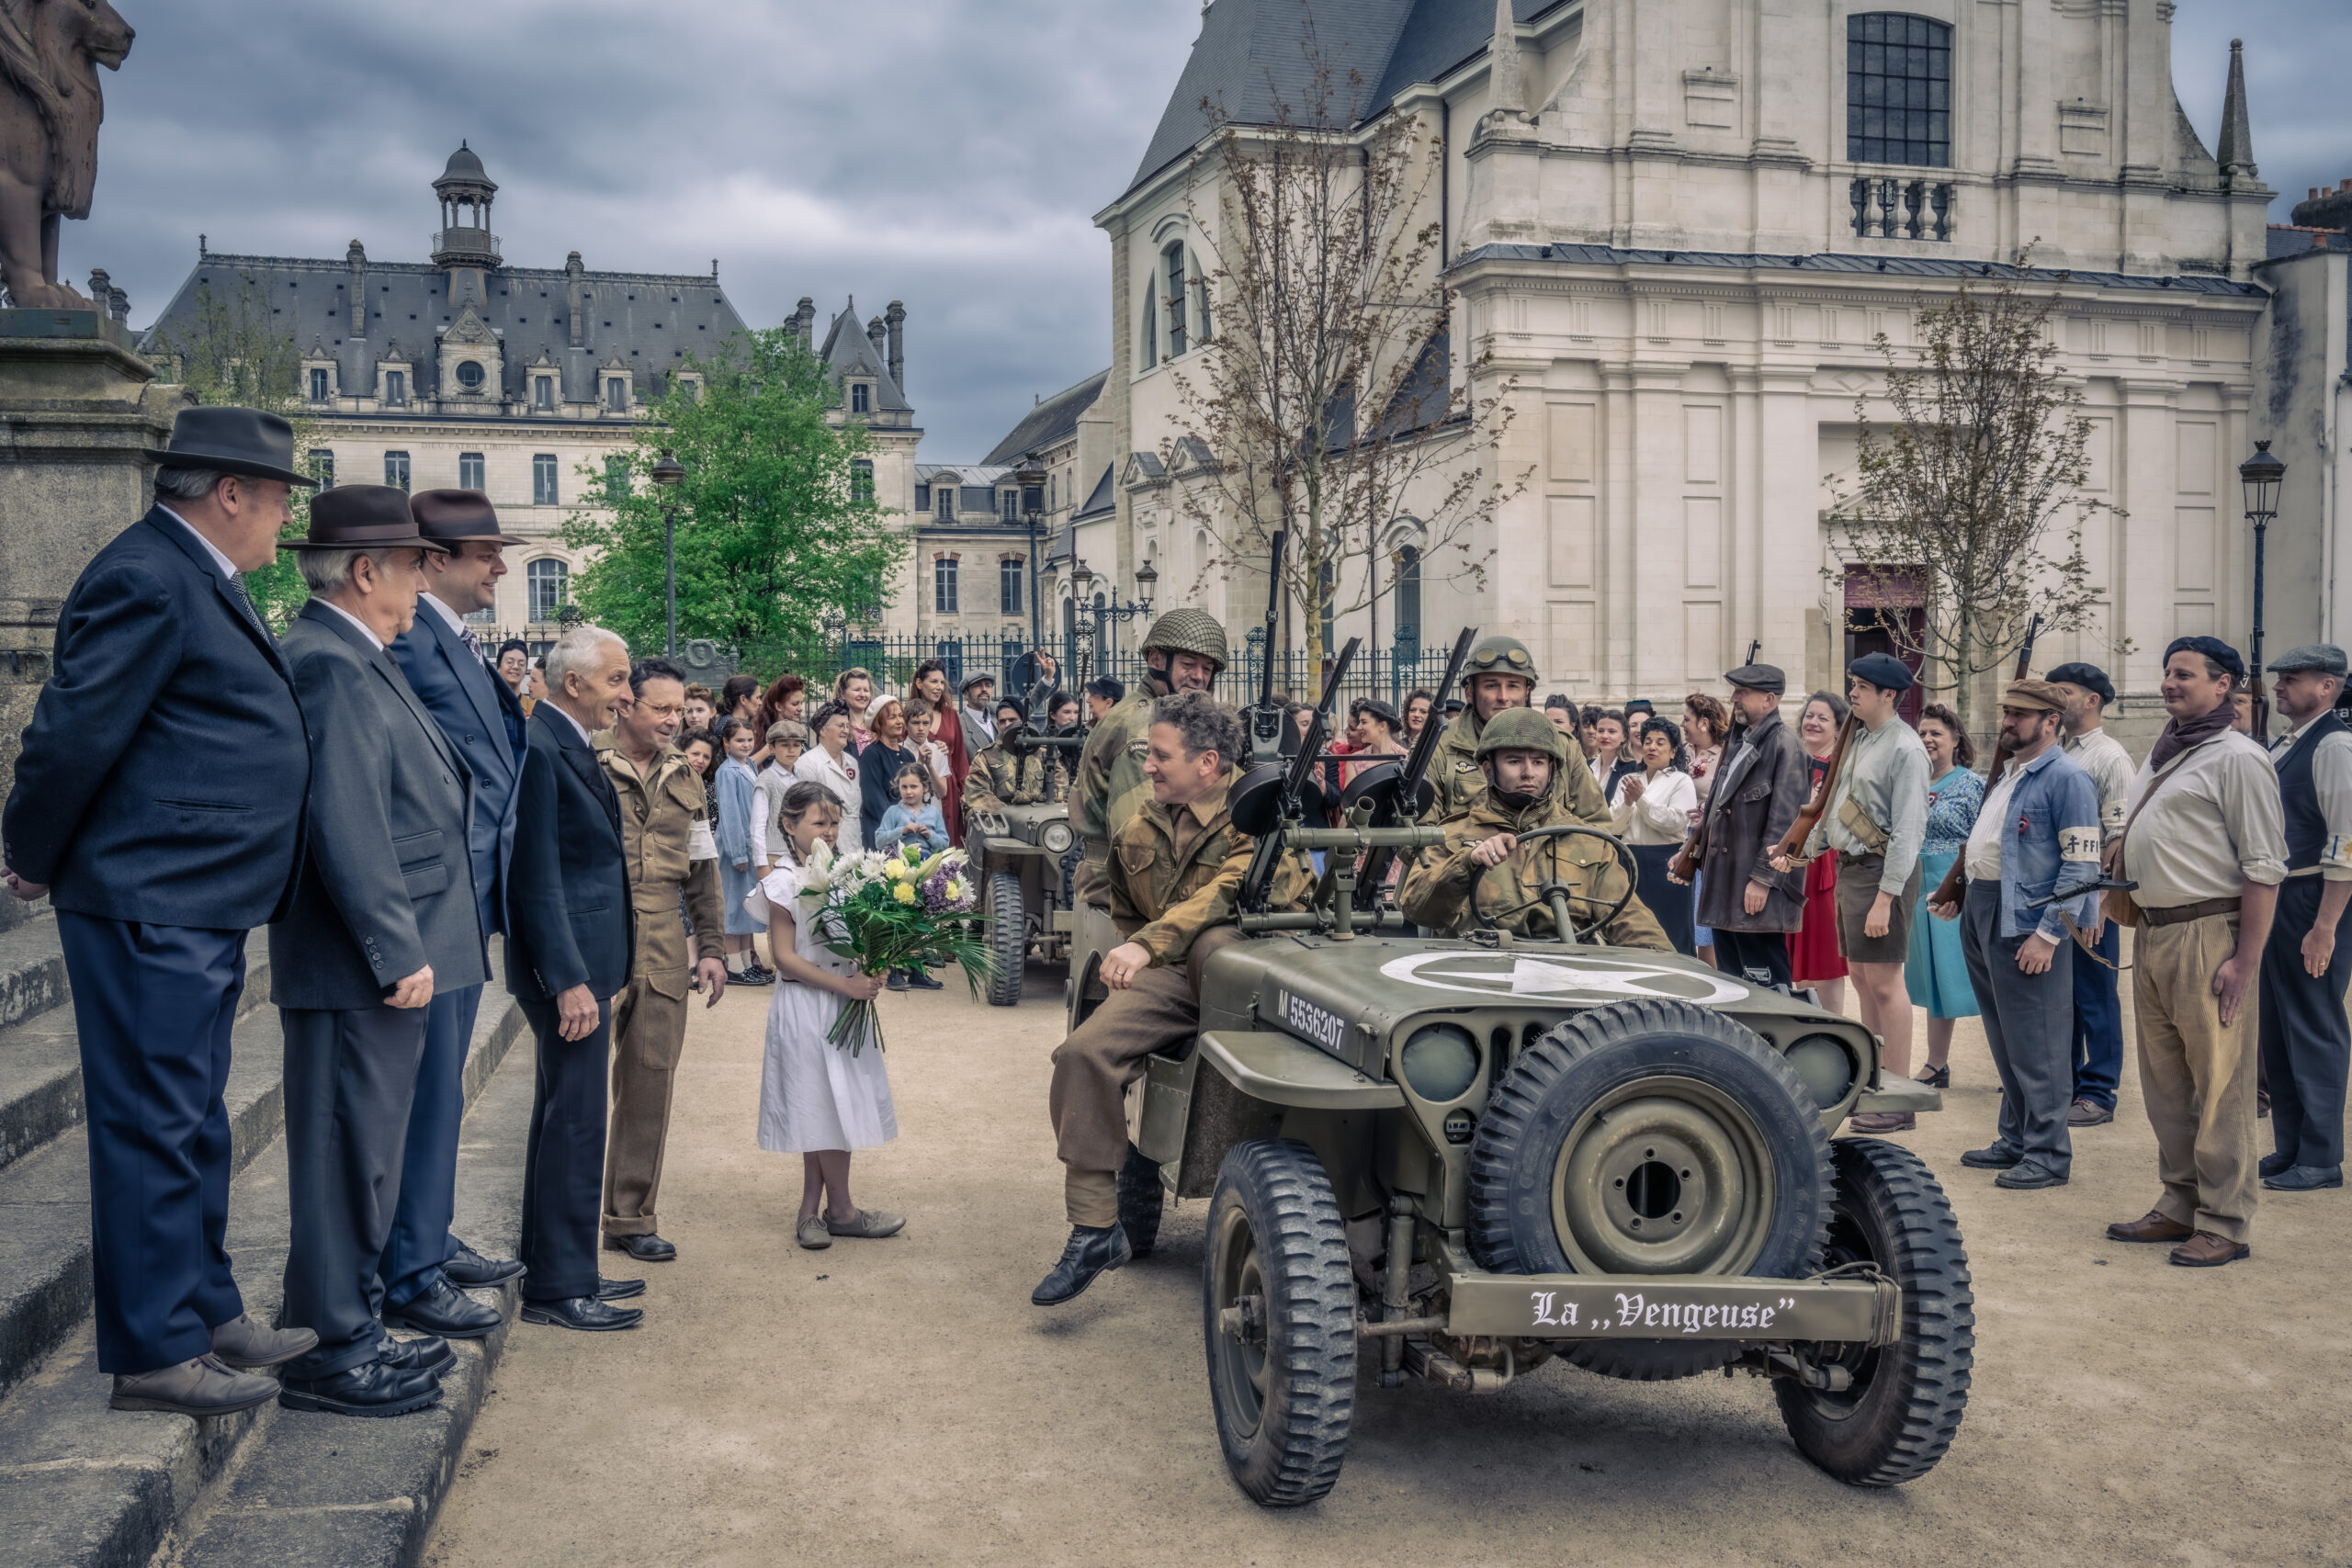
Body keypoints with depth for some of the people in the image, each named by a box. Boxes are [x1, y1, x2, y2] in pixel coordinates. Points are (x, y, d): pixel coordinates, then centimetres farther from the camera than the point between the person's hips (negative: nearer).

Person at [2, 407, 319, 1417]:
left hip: (197, 912, 10)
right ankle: (154, 1354, 6)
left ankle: (207, 1313, 29)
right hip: (152, 907, -10)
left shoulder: (198, 582, 16)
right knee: (153, 1126, -3)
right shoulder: (148, 581, -17)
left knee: (192, 1125, 18)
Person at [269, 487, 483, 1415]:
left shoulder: (360, 660, 16)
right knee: (348, 1154, -3)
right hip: (359, 965, -11)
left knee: (367, 1152, 17)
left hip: (391, 957, 11)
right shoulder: (329, 663, -16)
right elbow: (347, 823, -23)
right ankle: (328, 1353, 7)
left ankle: (353, 1328, 28)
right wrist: (397, 952, -22)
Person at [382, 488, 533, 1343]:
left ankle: (432, 1242, 32)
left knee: (439, 1086, 19)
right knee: (429, 1089, -4)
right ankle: (408, 1279, 6)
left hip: (469, 899, 10)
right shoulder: (409, 638, -17)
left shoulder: (465, 644, 14)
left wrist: (512, 694, 6)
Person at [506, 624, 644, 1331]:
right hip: (569, 963, -11)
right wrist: (570, 980, -22)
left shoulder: (572, 746, 14)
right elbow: (537, 878, -20)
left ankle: (556, 1269, 28)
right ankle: (559, 1287, 4)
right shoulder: (540, 749, -17)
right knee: (575, 1122, -5)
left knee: (563, 1118, 17)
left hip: (585, 961, 11)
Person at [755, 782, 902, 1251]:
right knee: (824, 1109, 0)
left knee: (826, 1111, 10)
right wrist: (845, 985, -19)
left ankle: (811, 1212, 18)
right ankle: (841, 1211, 12)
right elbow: (786, 957, -14)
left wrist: (872, 974, -6)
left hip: (845, 1002, 6)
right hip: (806, 1006, -6)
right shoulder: (783, 883, -11)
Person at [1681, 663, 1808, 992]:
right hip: (1723, 878, 9)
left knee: (1764, 983, -5)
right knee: (1730, 977, 13)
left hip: (1757, 890, -9)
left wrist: (1762, 878, -18)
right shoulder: (1737, 742, 17)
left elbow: (1783, 820, -15)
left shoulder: (1785, 745, -10)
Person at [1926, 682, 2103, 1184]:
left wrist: (2048, 934, -20)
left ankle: (2048, 1154, 4)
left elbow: (2081, 865, -16)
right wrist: (1960, 896, 19)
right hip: (1982, 915, 9)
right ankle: (2015, 1139, 25)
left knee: (2036, 1044, -4)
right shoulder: (2006, 774, 17)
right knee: (2004, 1040, 15)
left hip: (2026, 924, -9)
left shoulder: (2067, 779, -11)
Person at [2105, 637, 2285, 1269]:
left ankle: (2224, 1223, 4)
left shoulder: (2237, 758, -9)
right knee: (2165, 1081, 14)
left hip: (2207, 934, -8)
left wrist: (2245, 961, -18)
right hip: (2151, 932, 9)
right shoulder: (2162, 756, 17)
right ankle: (2180, 1206, 24)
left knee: (2219, 1085, -3)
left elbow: (2264, 867, -14)